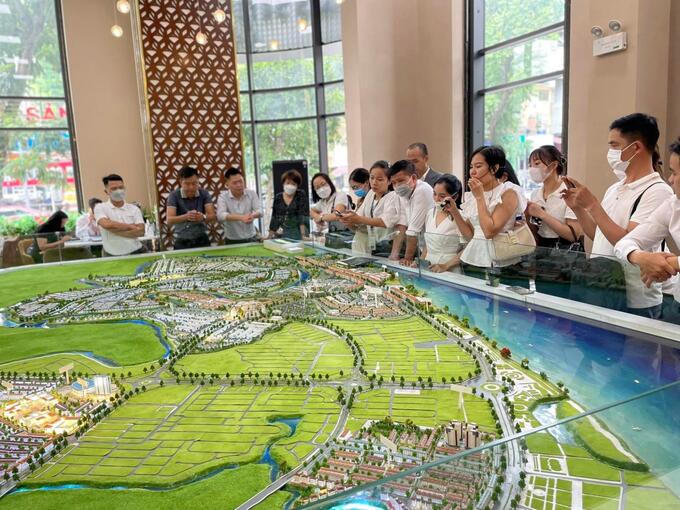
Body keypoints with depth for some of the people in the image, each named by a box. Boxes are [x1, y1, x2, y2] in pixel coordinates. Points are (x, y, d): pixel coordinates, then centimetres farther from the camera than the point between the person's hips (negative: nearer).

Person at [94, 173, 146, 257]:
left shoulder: (134, 209, 5)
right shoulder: (100, 208, 1)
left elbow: (141, 231, -8)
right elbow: (107, 224, -18)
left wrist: (115, 230, -13)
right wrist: (131, 226, -10)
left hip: (135, 253, 2)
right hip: (112, 256, -1)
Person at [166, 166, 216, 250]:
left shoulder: (204, 194, -4)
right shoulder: (174, 196, -9)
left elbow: (212, 216, -12)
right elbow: (169, 220, -19)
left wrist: (203, 217, -35)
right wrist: (186, 216, -38)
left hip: (202, 240, 1)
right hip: (182, 242, -1)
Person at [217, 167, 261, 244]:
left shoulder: (251, 193, -1)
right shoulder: (223, 197, -8)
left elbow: (259, 211, -11)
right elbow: (220, 216, -25)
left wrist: (253, 215, -36)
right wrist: (241, 217, -41)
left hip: (251, 238, 2)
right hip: (232, 241, -2)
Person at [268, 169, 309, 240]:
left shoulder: (301, 195, -3)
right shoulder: (278, 198, 7)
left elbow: (303, 217, -12)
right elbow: (274, 219, 10)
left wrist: (303, 235, -22)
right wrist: (270, 236, 4)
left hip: (298, 234, -3)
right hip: (282, 235, 3)